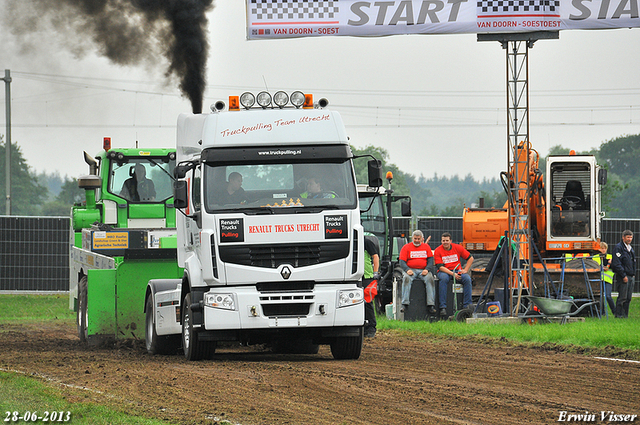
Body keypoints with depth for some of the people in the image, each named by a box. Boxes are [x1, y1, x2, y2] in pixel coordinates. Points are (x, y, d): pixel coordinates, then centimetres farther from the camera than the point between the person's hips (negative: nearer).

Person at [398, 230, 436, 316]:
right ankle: (404, 303, -38)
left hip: (423, 270, 1)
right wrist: (407, 270, -18)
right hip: (411, 270, -1)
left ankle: (431, 305, -33)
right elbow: (402, 262, 3)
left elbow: (431, 260, 10)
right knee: (406, 278, -34)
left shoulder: (426, 247, 17)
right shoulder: (406, 247, 11)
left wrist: (427, 269, -11)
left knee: (430, 278, -30)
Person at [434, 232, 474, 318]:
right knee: (443, 279, -37)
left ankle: (467, 305, -25)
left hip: (457, 270, 2)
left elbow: (470, 258, 10)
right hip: (444, 272, -2)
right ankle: (443, 307, -39)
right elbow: (440, 267, -12)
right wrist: (452, 274, -23)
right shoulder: (438, 251, -4)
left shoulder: (458, 248, 3)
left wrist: (465, 270, -3)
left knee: (467, 279, -27)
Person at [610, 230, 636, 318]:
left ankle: (625, 314, 11)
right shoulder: (618, 247, -8)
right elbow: (616, 264, -15)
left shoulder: (630, 248, 19)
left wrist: (633, 274, 15)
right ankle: (619, 314, -3)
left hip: (631, 277, 8)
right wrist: (623, 276, -18)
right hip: (623, 276, -8)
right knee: (622, 297, -9)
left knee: (628, 298, 6)